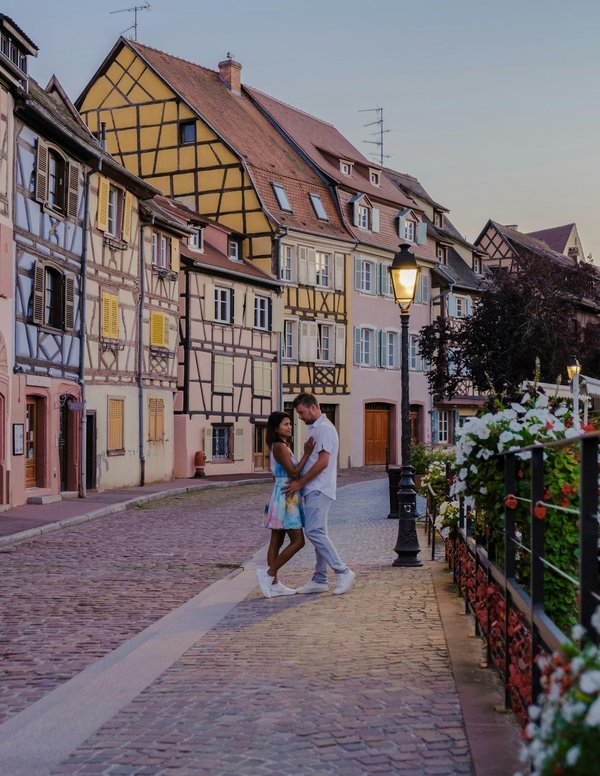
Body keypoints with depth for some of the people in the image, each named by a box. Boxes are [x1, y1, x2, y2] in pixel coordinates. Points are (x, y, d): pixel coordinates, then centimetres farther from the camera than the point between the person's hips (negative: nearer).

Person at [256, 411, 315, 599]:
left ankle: (273, 583, 9)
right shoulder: (280, 446, -14)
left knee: (277, 541, 7)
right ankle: (268, 573, -7)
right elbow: (293, 472, -18)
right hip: (286, 498, -10)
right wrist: (307, 453, -17)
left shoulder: (280, 447, 16)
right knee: (298, 541, -9)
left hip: (286, 498, 10)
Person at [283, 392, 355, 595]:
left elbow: (323, 462, -20)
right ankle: (319, 580, 12)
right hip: (313, 489, 10)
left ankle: (343, 572, -14)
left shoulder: (324, 428, -13)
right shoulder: (315, 429, 19)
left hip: (319, 489, -10)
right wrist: (299, 482, 15)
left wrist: (299, 483, -16)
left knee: (314, 531, -16)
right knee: (317, 532, 9)